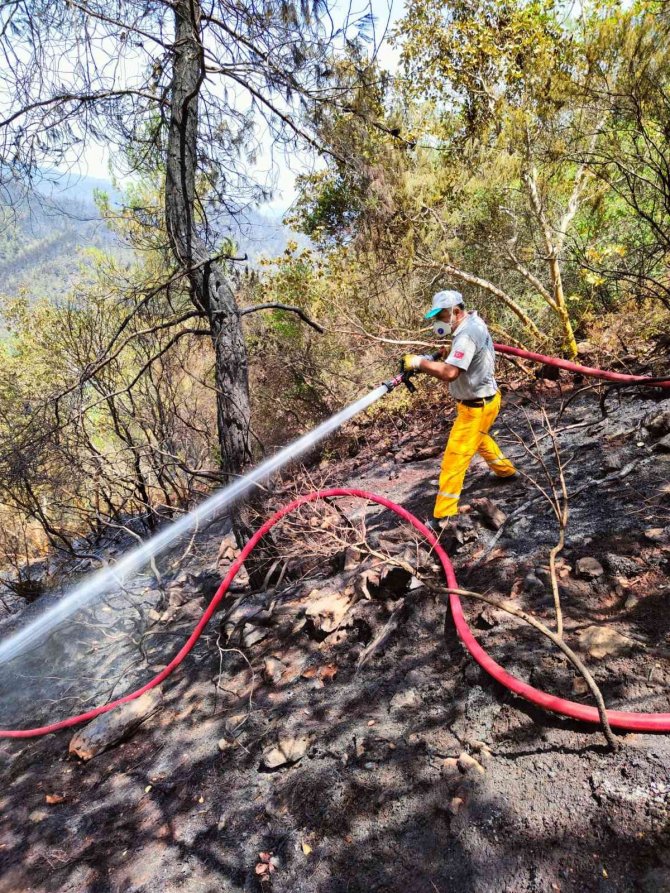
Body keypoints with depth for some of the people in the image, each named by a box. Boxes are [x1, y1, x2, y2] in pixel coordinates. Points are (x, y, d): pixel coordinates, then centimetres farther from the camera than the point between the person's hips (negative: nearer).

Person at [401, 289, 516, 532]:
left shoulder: (467, 335, -28)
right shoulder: (473, 321, 3)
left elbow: (449, 373, -39)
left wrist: (420, 362, -32)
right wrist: (449, 354, 1)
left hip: (476, 406, -10)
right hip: (483, 398, 10)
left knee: (454, 459, -6)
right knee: (479, 439, 34)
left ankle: (441, 517, 0)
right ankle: (505, 470, 56)